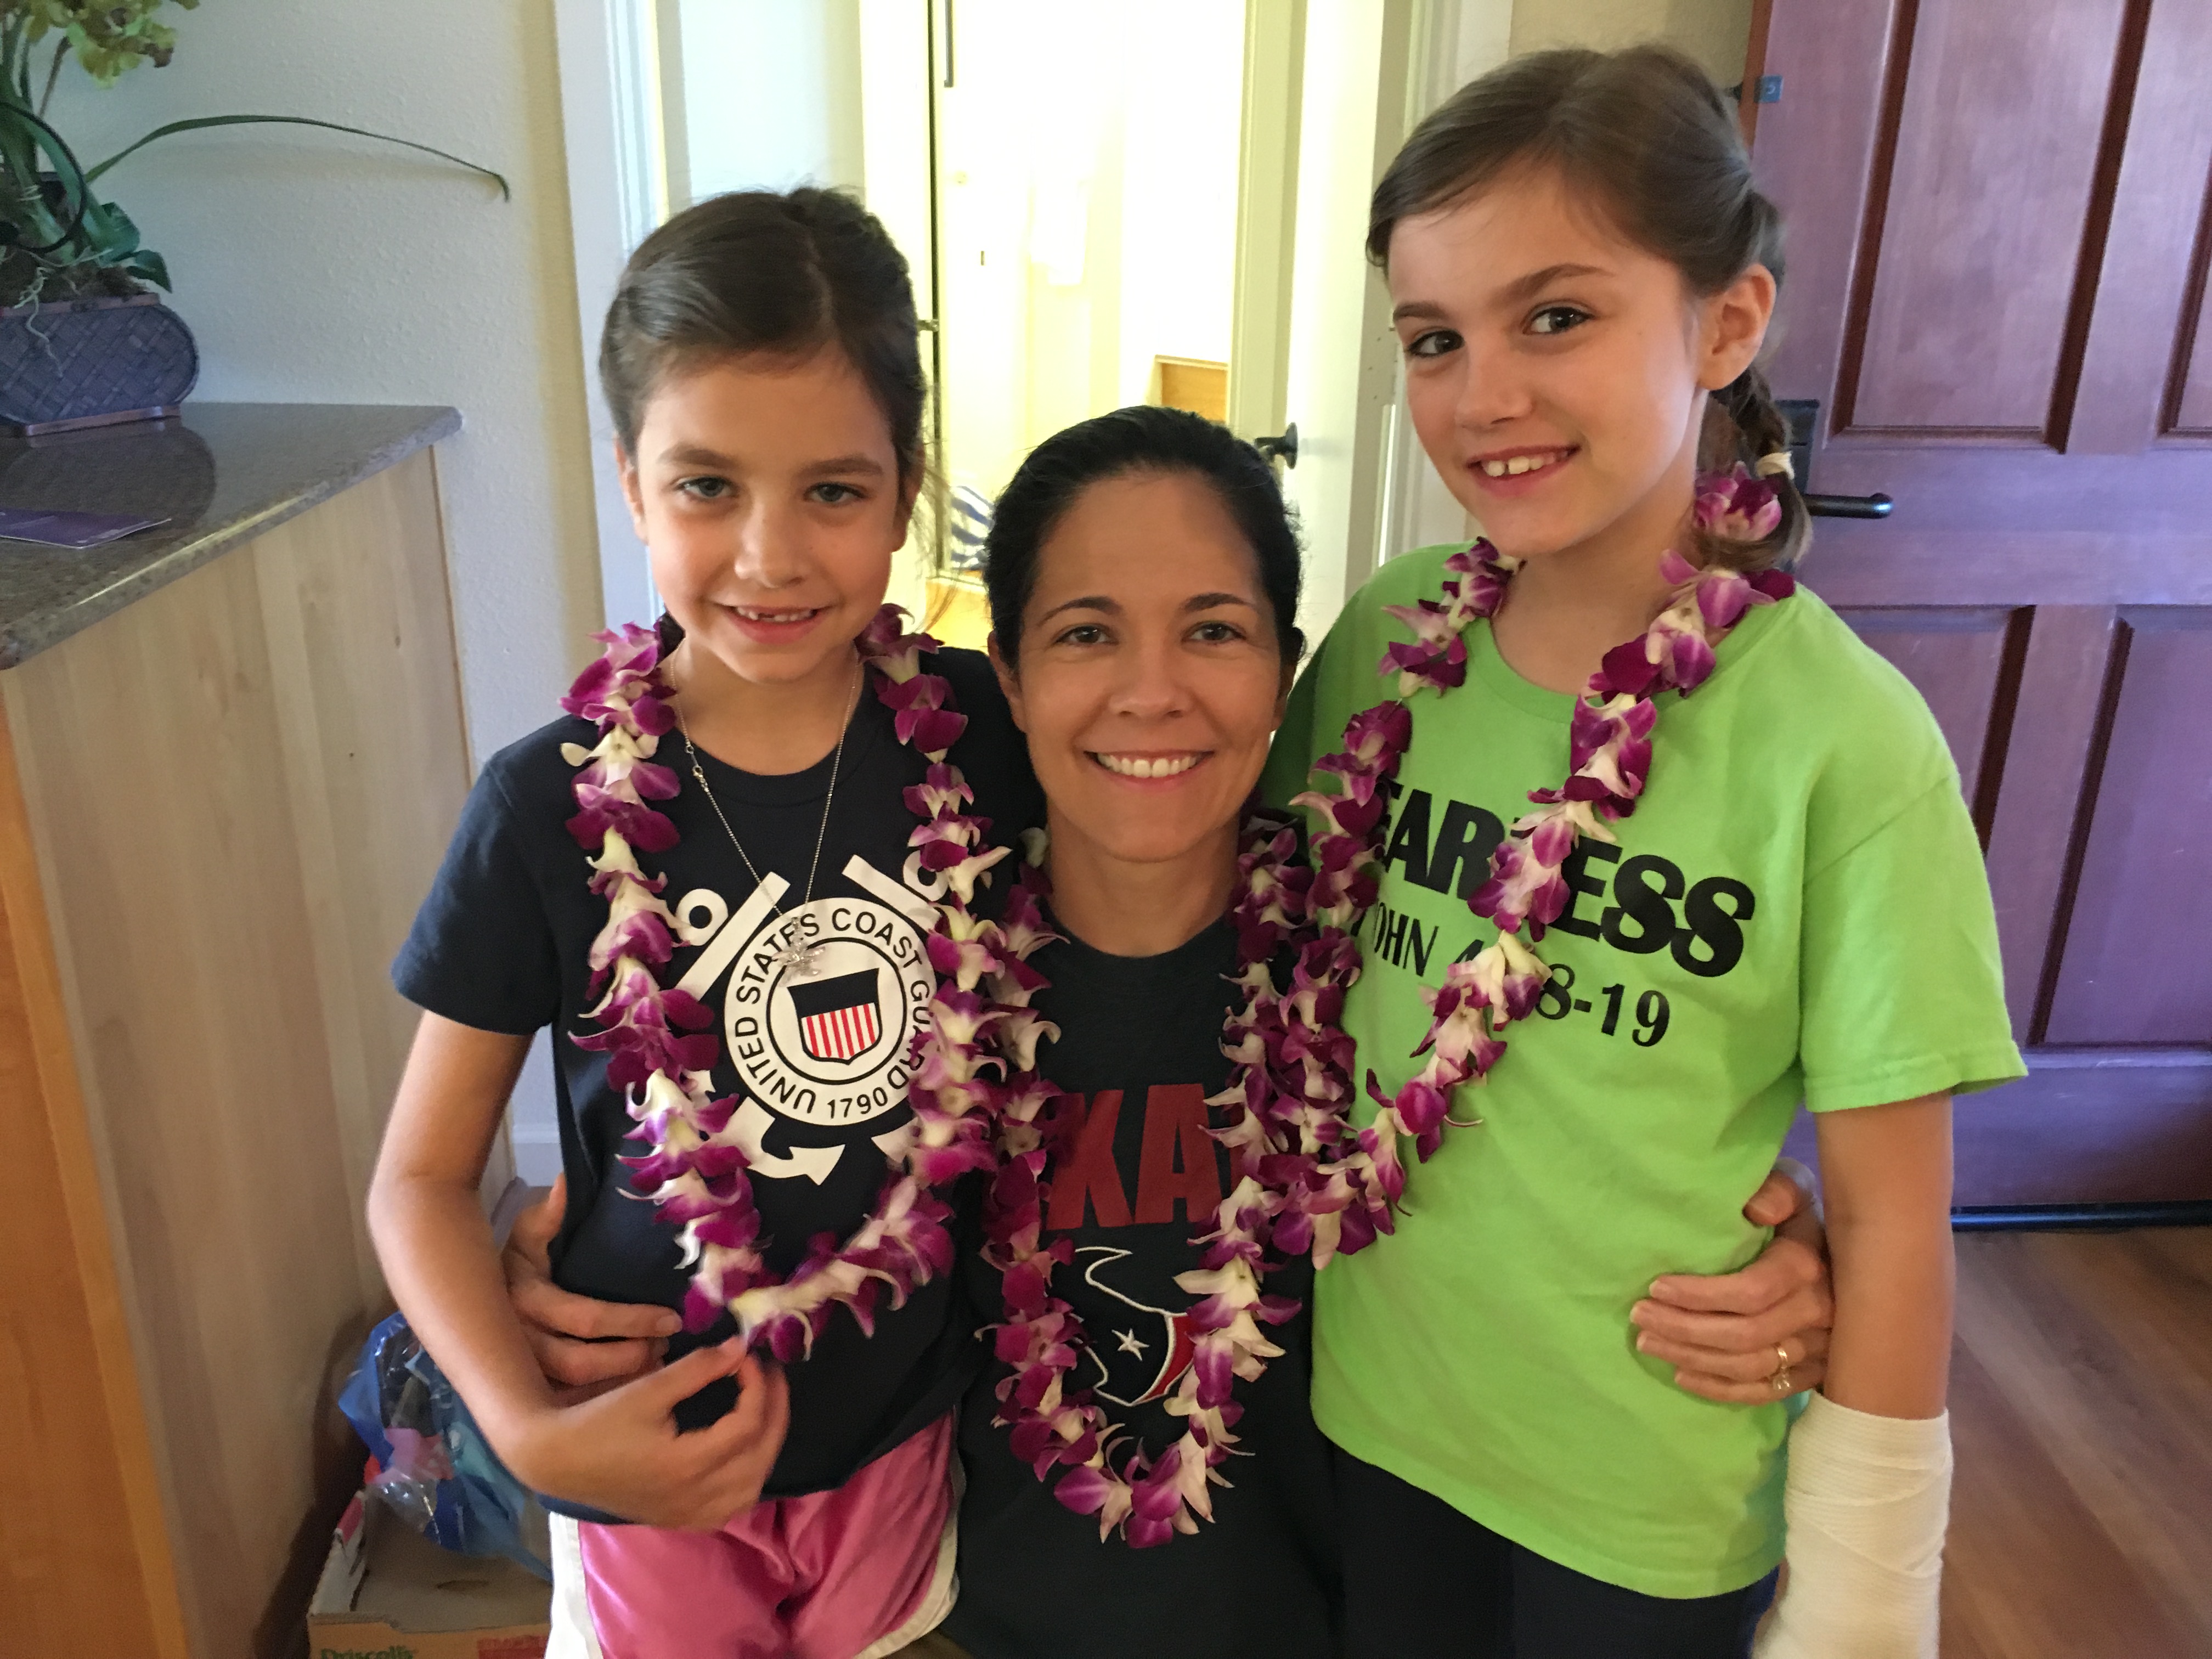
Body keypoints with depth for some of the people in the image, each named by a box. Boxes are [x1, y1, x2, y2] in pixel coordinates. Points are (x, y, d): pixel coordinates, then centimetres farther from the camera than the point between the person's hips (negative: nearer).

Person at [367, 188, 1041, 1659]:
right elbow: (423, 1175, -9)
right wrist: (529, 1425, -21)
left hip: (911, 1423, 2)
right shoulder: (553, 807, -18)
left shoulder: (973, 733, -14)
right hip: (659, 1450, -1)